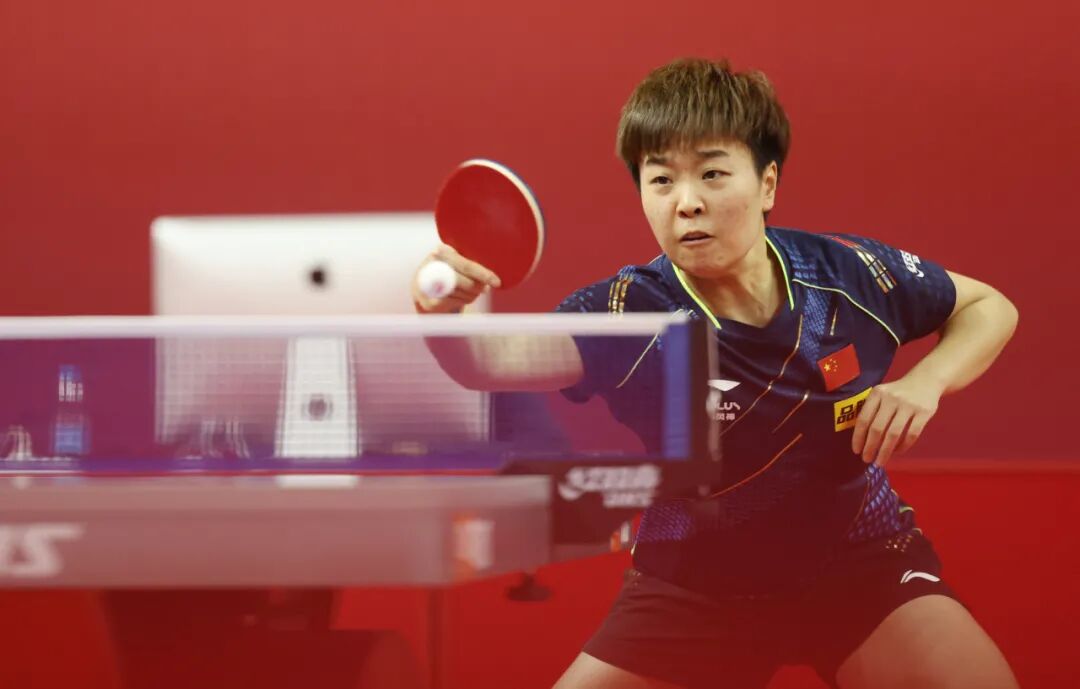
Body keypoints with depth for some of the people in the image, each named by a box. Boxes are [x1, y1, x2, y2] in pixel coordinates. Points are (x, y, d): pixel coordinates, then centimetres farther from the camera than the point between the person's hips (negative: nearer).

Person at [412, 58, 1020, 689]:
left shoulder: (849, 274, -15)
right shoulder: (628, 313, -20)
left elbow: (987, 307, 3)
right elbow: (494, 360, -38)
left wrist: (926, 382, -16)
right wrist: (443, 316, -60)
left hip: (862, 560, 0)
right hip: (695, 584, 0)